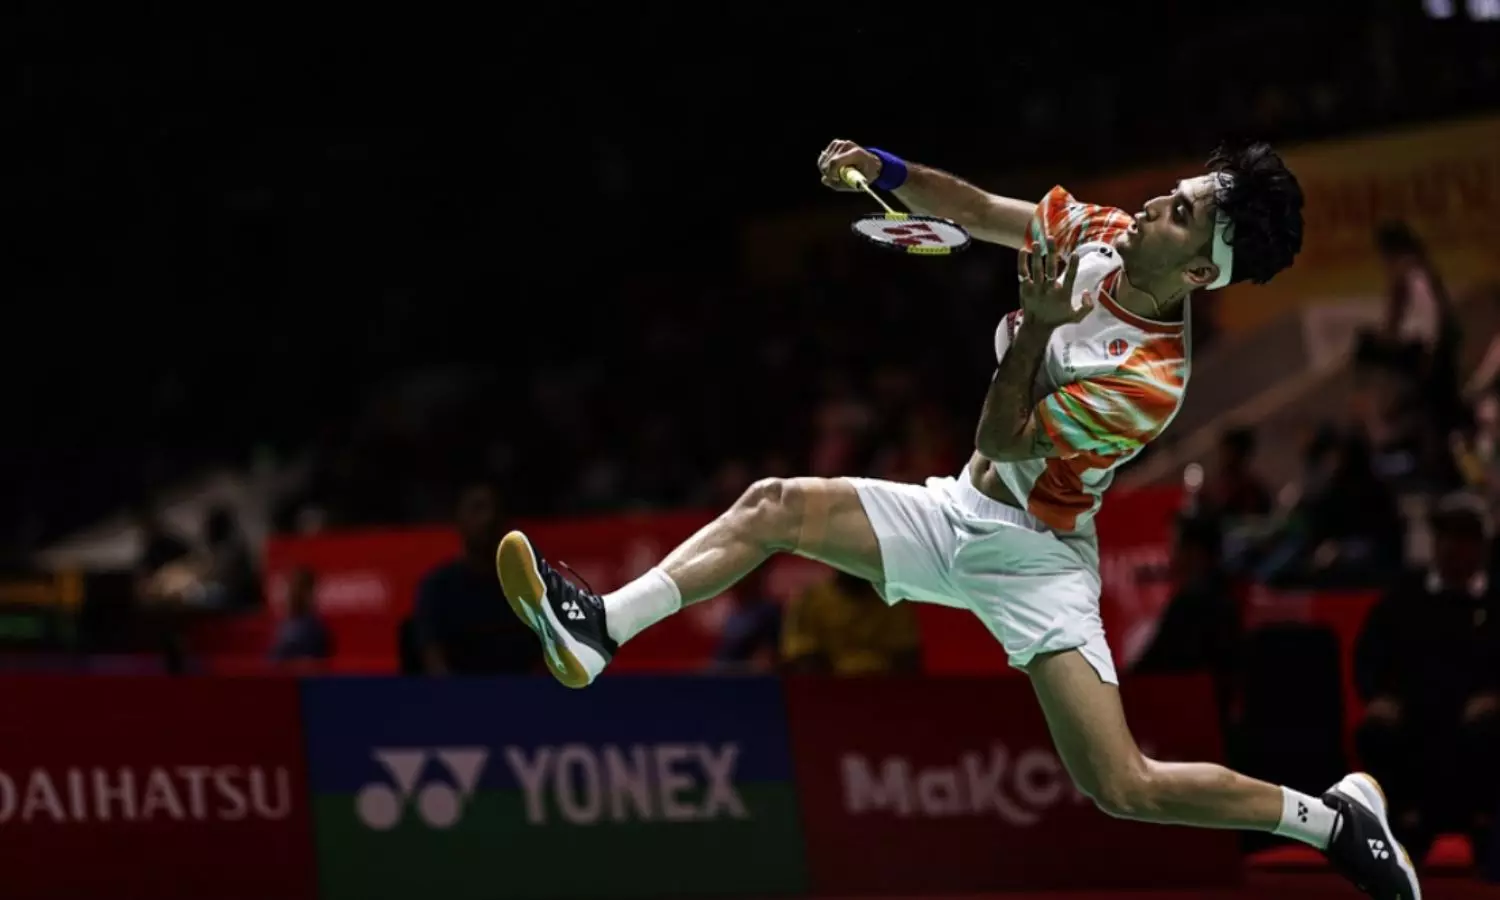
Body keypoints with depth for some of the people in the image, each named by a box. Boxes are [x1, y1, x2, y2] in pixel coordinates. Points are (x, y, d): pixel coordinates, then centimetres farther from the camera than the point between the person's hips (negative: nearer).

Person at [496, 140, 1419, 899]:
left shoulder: (1150, 380, -28)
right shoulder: (1098, 235, -8)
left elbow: (1000, 443, -21)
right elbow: (974, 209, 3)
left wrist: (1038, 324, -28)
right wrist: (884, 169, -13)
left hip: (1031, 558, -8)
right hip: (958, 516, 8)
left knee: (1126, 789, -17)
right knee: (776, 507, -7)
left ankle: (1338, 817, 1)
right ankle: (599, 631, -13)